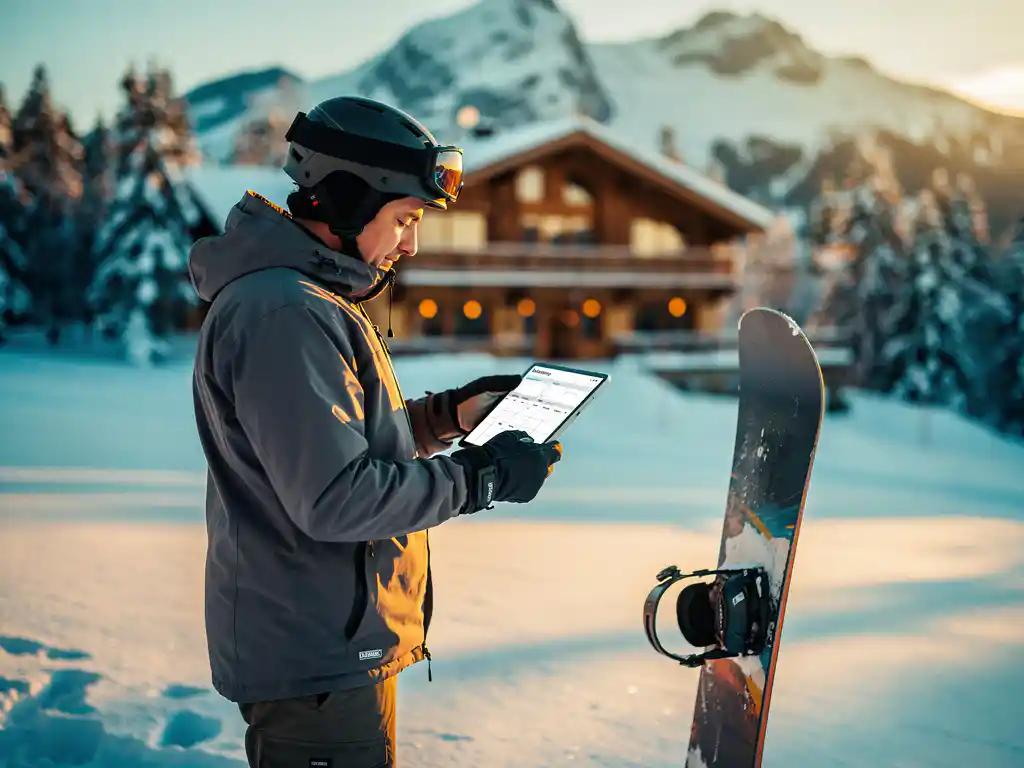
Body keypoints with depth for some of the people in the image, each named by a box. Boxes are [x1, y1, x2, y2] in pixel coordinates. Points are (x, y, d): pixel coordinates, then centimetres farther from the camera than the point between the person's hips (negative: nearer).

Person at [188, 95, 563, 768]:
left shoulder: (313, 301, 13)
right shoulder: (282, 315, -22)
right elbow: (335, 499, -27)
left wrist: (449, 413, 5)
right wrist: (484, 477, -19)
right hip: (316, 662, -11)